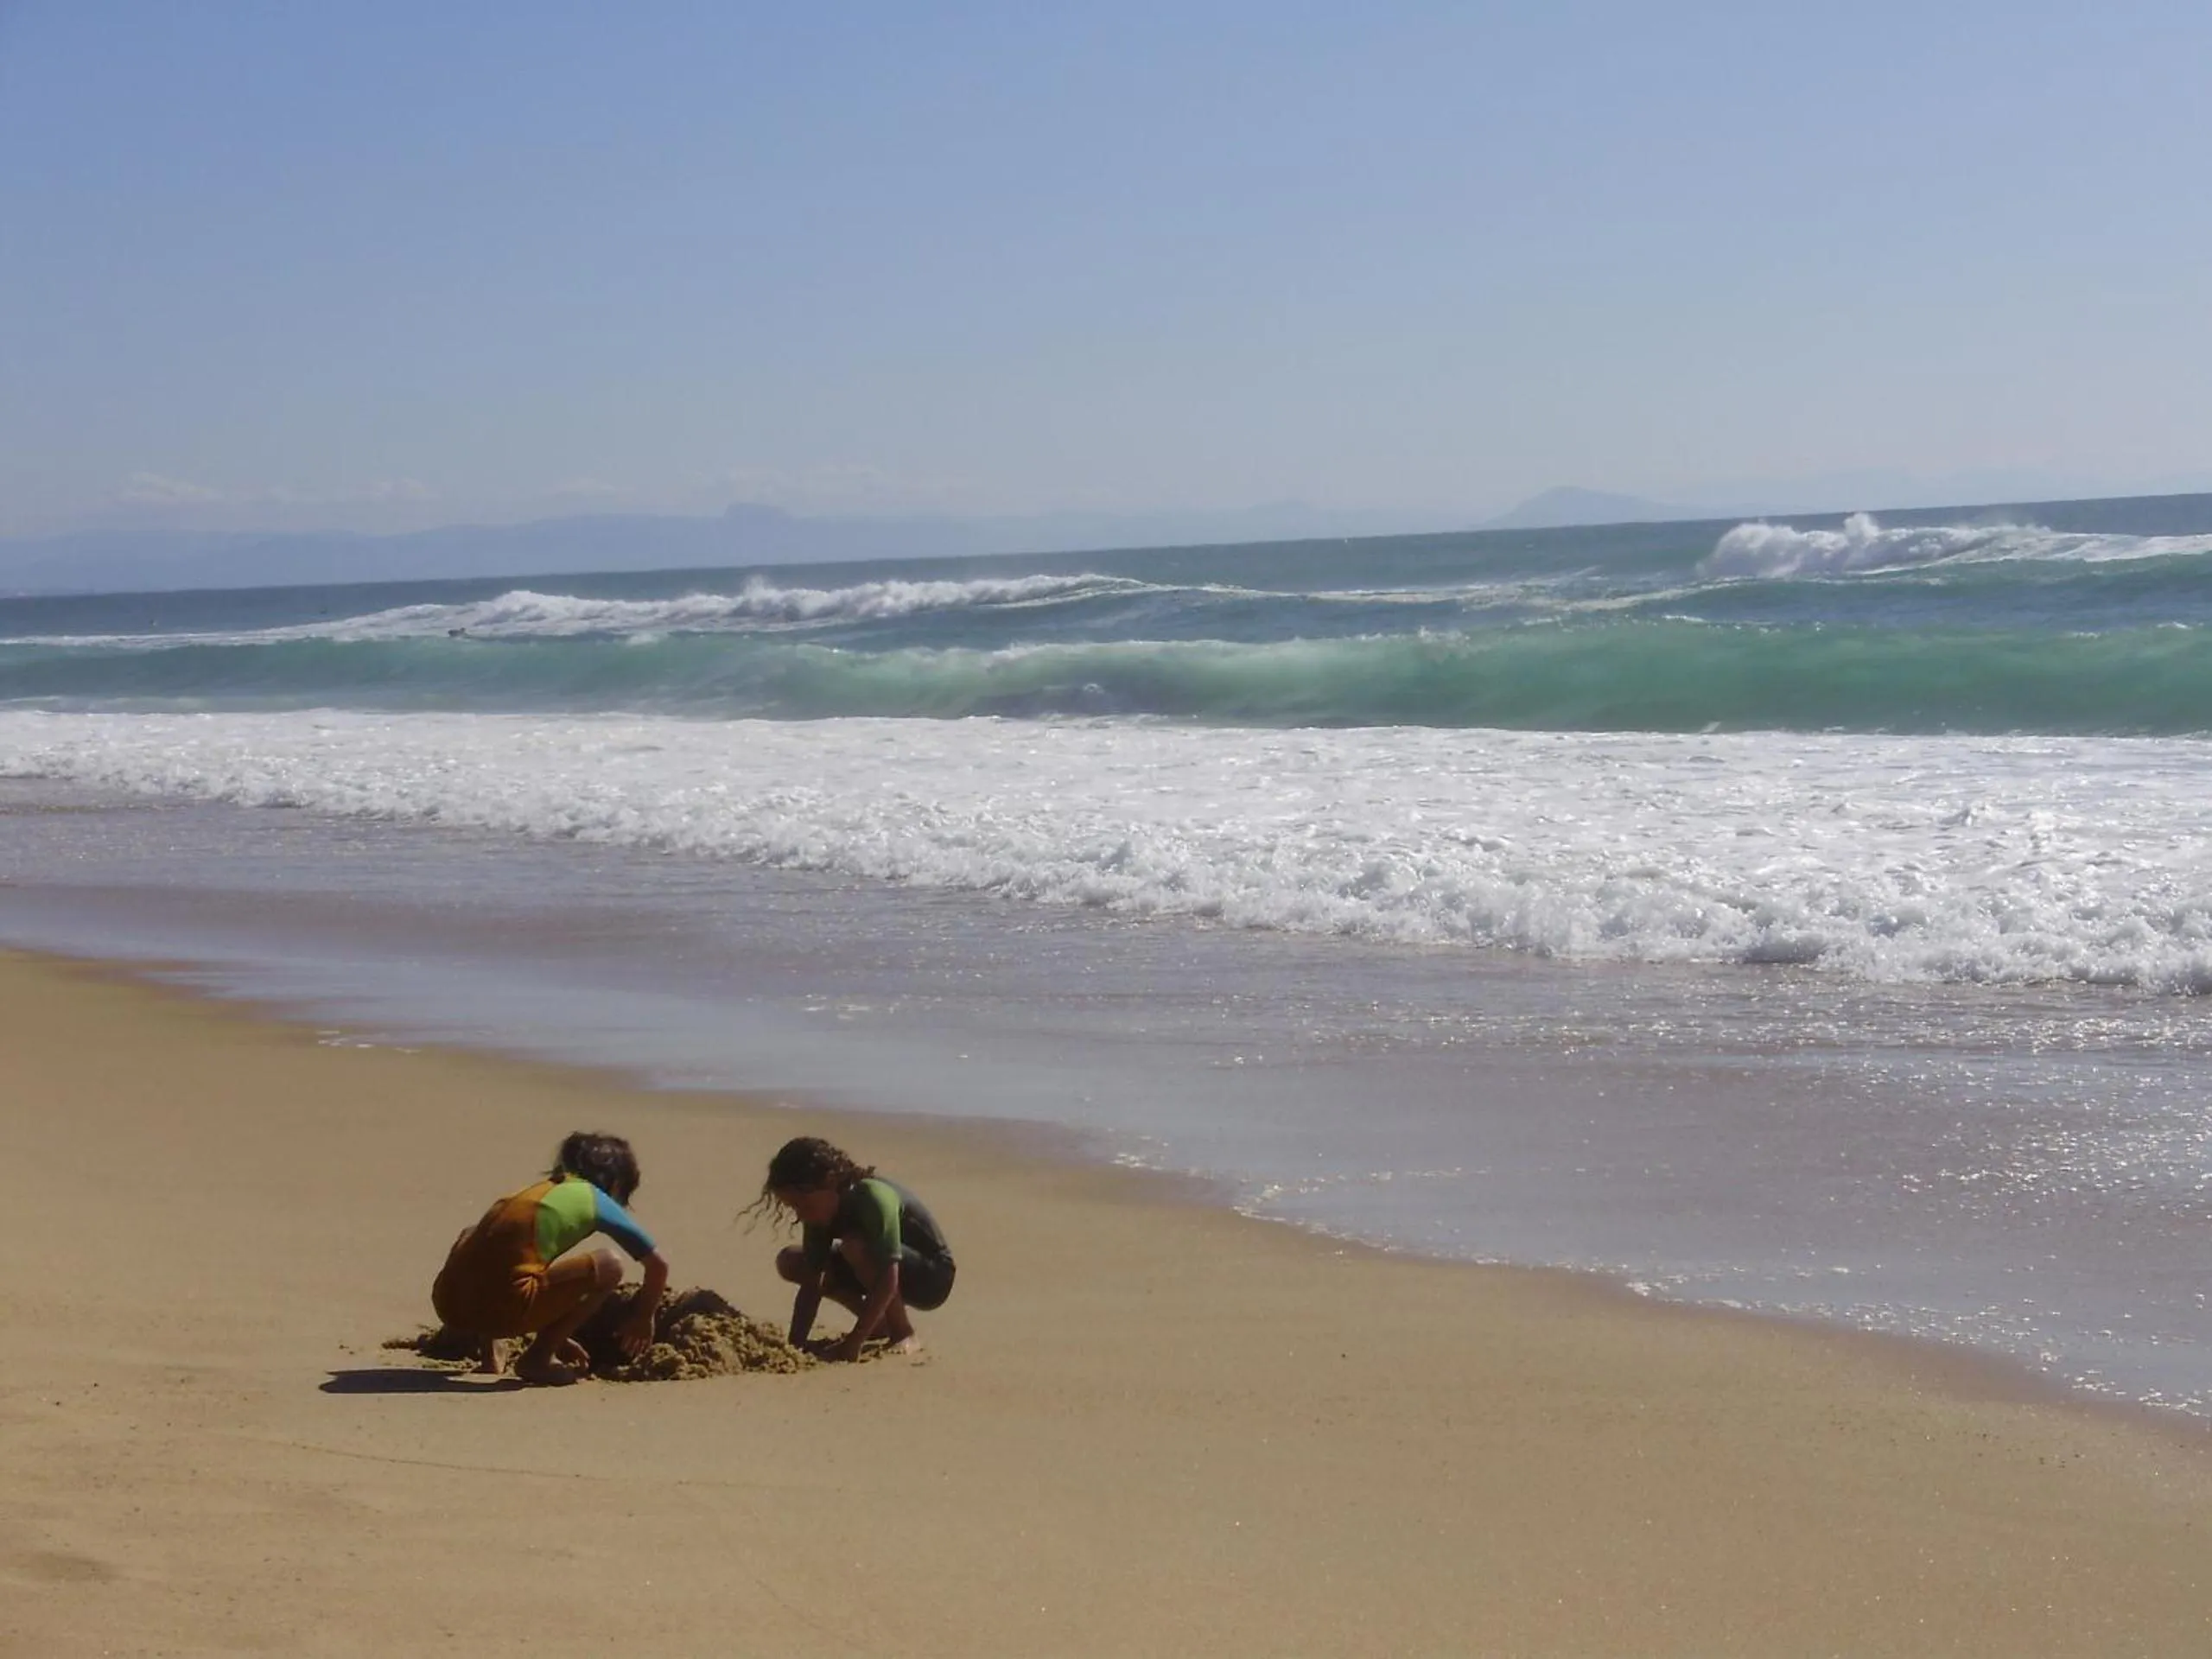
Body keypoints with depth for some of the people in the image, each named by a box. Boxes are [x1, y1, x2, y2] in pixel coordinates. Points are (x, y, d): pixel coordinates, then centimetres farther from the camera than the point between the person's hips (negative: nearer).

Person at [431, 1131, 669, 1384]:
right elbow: (658, 1263, 21)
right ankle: (537, 1358, 7)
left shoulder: (537, 1189, 31)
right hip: (505, 1306, -7)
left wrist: (554, 1335, 47)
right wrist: (643, 1318, 39)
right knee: (609, 1265, 7)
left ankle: (487, 1352, 27)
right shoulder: (596, 1201, 15)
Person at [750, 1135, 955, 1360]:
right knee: (789, 1262, -4)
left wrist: (853, 1342, -39)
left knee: (855, 1245, -35)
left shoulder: (874, 1198, -31)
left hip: (932, 1277, -8)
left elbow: (888, 1281, -37)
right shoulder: (819, 1214, -9)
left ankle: (904, 1334, -16)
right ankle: (879, 1323, 4)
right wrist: (794, 1346, -22)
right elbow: (811, 1285, -11)